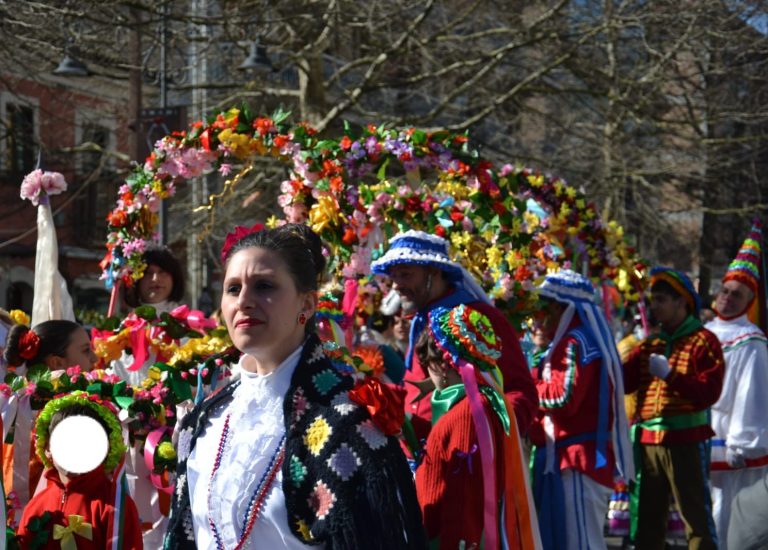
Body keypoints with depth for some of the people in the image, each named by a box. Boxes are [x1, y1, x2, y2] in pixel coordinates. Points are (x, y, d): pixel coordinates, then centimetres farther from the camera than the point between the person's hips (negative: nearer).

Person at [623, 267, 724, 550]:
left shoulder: (703, 341, -5)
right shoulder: (650, 344, 14)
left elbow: (709, 393, -15)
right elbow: (622, 381, 3)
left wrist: (670, 375, -21)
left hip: (686, 440, -6)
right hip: (648, 441, 6)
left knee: (696, 516, -4)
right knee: (648, 517, 12)